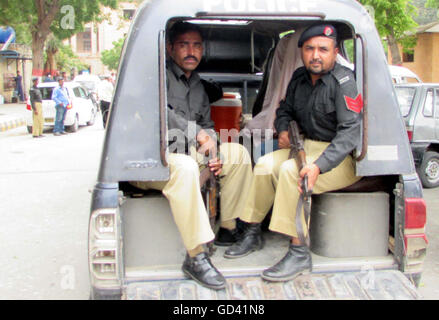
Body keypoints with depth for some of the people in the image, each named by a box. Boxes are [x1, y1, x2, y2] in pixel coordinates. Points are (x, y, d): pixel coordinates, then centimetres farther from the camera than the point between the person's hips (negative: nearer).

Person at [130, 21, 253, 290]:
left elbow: (207, 125, 27)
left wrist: (212, 150, 4)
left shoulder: (199, 87, 22)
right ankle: (196, 257, -37)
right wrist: (197, 132, -15)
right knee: (185, 166, -39)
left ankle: (230, 229, 4)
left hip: (189, 155, 8)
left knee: (238, 153, -1)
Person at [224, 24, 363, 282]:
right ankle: (253, 234, 4)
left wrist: (319, 165, -36)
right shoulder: (300, 77, 8)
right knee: (266, 164, -11)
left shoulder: (344, 81, -16)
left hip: (344, 156, -7)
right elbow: (285, 110, 25)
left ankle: (299, 253, -24)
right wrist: (283, 129, 1)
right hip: (308, 146, 8)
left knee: (291, 170, -29)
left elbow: (351, 131, -25)